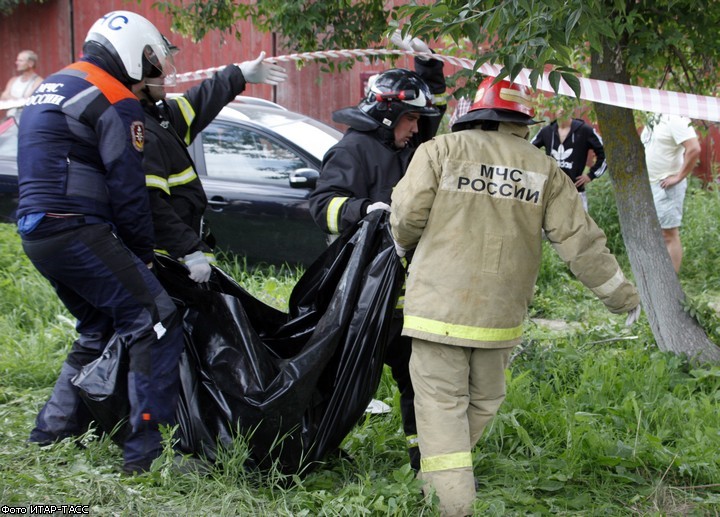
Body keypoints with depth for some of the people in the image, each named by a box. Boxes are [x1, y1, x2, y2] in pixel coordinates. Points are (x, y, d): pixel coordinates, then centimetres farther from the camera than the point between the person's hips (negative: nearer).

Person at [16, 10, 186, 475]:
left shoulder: (52, 87, 21)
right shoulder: (117, 102, -7)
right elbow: (128, 189, -10)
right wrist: (146, 255, 0)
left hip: (36, 232, 10)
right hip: (77, 230, -10)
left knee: (99, 328, 23)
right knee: (155, 321, -9)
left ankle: (53, 432, 27)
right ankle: (148, 448, -14)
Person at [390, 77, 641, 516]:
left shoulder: (441, 150, -1)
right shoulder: (545, 170, 5)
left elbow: (408, 214, -6)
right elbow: (580, 241, 2)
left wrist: (404, 244, 18)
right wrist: (623, 297, 11)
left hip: (439, 305, -2)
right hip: (500, 314, 3)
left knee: (441, 401, 1)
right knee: (484, 399, 20)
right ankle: (444, 477, 32)